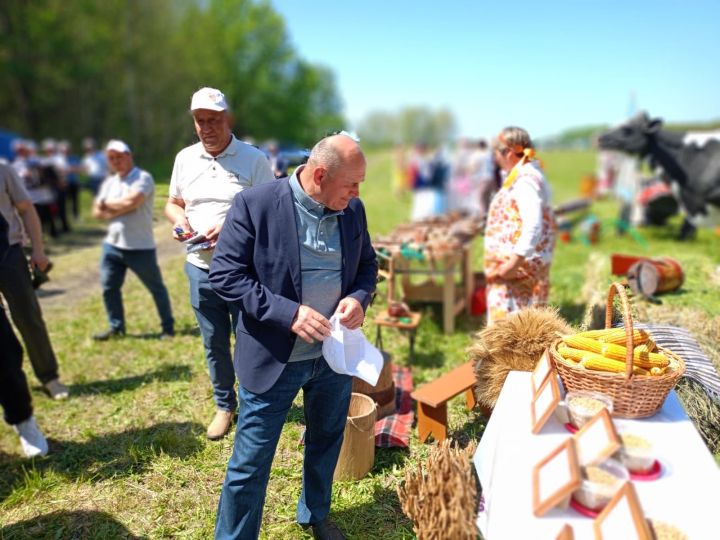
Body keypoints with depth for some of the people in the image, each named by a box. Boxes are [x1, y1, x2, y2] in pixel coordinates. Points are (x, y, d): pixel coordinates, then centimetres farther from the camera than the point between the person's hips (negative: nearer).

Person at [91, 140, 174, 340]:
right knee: (109, 287, 10)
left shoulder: (143, 178, -9)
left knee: (156, 288, 5)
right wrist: (120, 208, -11)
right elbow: (97, 211, 7)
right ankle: (116, 327, 25)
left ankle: (168, 327, 17)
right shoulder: (109, 183, 12)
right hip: (112, 245, 7)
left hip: (140, 247, -6)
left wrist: (107, 204, -6)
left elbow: (131, 201, -24)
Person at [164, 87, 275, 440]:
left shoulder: (253, 159, -6)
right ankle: (224, 405, 34)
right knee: (214, 344, 15)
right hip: (200, 268, 4)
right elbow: (172, 203, 19)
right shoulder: (185, 158, 8)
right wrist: (179, 219, -5)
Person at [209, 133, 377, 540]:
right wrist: (288, 312, -25)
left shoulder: (353, 210, -1)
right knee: (251, 462, 7)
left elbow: (368, 263, 12)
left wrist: (360, 297, -11)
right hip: (274, 358, -5)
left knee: (327, 444, 24)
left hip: (335, 354, 5)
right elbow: (225, 274, -15)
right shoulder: (255, 204, -16)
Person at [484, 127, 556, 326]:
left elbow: (533, 227, -28)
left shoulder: (525, 180, -18)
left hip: (519, 266, -10)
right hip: (517, 263, 10)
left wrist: (513, 263, -29)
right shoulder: (522, 175, 14)